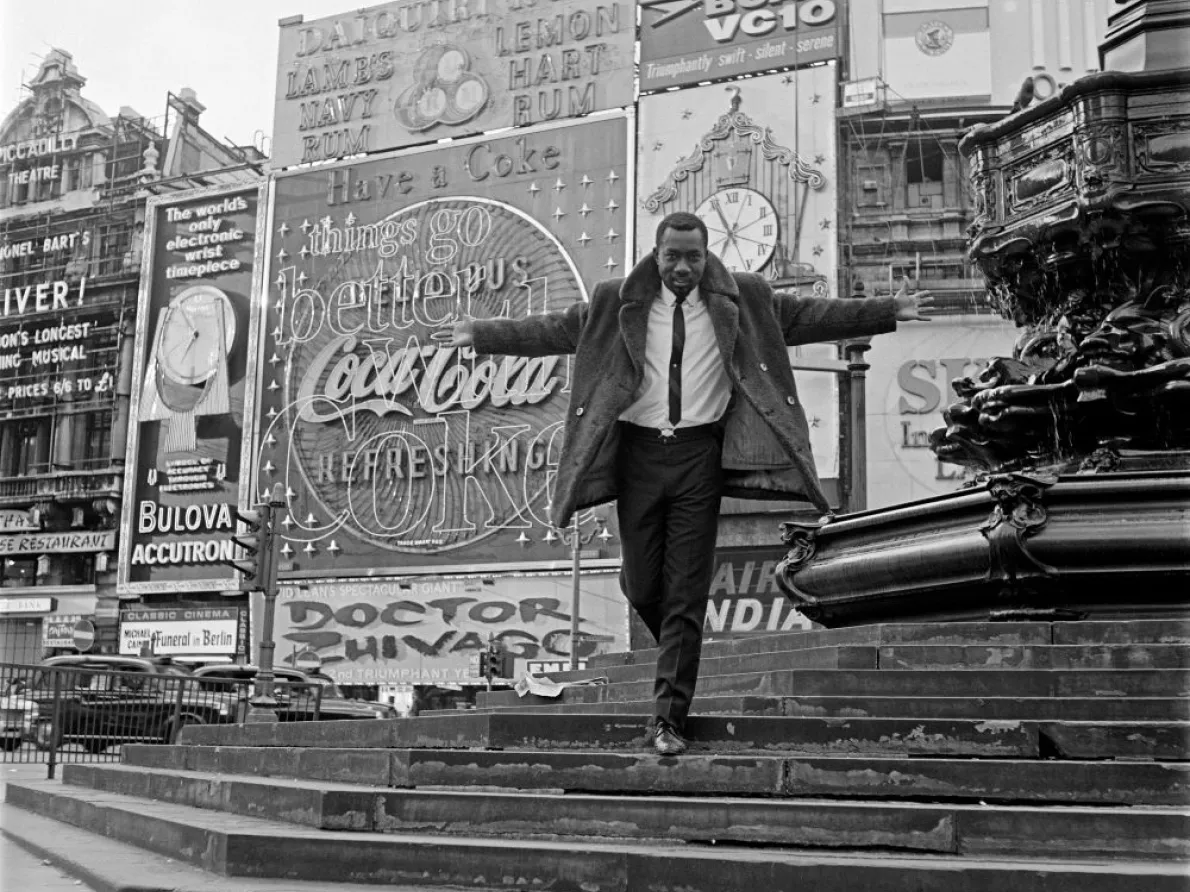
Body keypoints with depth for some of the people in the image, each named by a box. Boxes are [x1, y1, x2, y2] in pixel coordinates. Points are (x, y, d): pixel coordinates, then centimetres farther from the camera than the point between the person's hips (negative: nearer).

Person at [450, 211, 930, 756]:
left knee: (687, 593, -1)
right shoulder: (618, 302, 5)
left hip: (700, 452, -1)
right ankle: (677, 649, 39)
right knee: (641, 587, 6)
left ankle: (669, 718, 5)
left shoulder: (741, 299, 5)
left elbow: (809, 317, 7)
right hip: (638, 451, 1)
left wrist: (890, 312, 3)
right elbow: (554, 331, 8)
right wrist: (482, 334, 4)